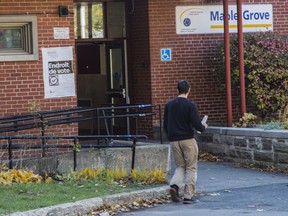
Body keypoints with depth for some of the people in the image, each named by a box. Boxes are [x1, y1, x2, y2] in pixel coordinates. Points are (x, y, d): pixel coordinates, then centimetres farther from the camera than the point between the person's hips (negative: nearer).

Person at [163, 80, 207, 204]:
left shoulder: (169, 105, 6)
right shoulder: (190, 105, -10)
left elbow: (165, 125, 11)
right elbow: (196, 124, -15)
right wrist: (203, 127, 7)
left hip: (174, 141, 5)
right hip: (188, 140, -5)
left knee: (180, 166, 15)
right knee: (191, 168, 5)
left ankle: (174, 185, -12)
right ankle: (188, 196, 2)